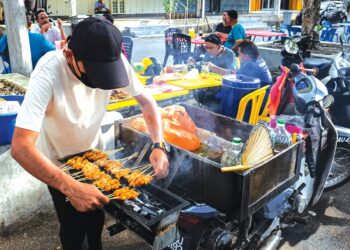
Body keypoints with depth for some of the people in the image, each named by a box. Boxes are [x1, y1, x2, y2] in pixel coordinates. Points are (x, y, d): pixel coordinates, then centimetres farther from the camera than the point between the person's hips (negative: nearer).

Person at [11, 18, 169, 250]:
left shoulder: (114, 60, -24)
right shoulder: (48, 73, -36)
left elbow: (147, 101, -15)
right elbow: (20, 147, -41)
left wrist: (159, 145, -30)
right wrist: (70, 187, -50)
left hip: (92, 152, 4)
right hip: (58, 163, -3)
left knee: (97, 217, 17)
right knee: (74, 227, 6)